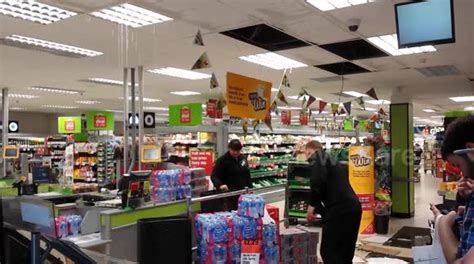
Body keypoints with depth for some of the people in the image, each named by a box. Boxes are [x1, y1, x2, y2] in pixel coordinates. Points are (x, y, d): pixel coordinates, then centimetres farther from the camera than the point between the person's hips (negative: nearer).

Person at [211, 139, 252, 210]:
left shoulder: (243, 158, 9)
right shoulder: (222, 160, -11)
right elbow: (214, 176, -16)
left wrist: (250, 187, 16)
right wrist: (220, 185, -34)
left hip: (242, 192, 6)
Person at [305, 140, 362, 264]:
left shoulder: (317, 157, 4)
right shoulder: (331, 161, 30)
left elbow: (319, 180, -15)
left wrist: (312, 204, -6)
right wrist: (318, 209, 37)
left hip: (339, 209, -9)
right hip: (353, 207, 9)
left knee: (329, 251, 3)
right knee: (345, 253, 18)